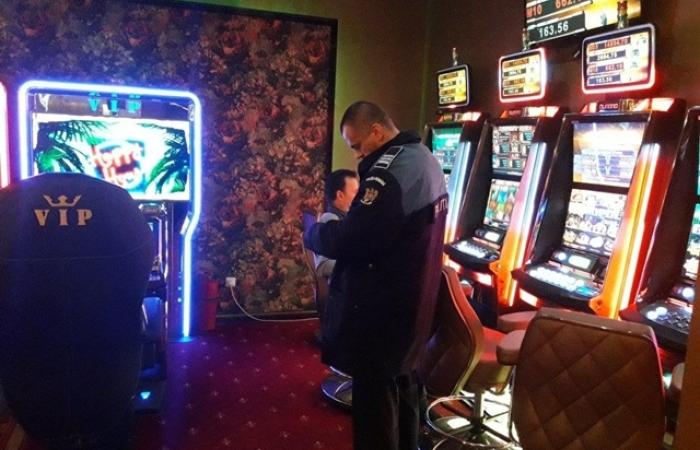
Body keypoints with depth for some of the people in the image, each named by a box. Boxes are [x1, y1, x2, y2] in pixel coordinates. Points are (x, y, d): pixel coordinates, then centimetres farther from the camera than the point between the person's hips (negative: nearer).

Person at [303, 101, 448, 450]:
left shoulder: (391, 169, -23)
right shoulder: (425, 159, 9)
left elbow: (350, 241, -26)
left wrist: (312, 228, -7)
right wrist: (342, 223, 8)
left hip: (382, 306, -10)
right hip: (411, 299, 10)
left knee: (374, 392, 5)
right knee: (401, 379, 23)